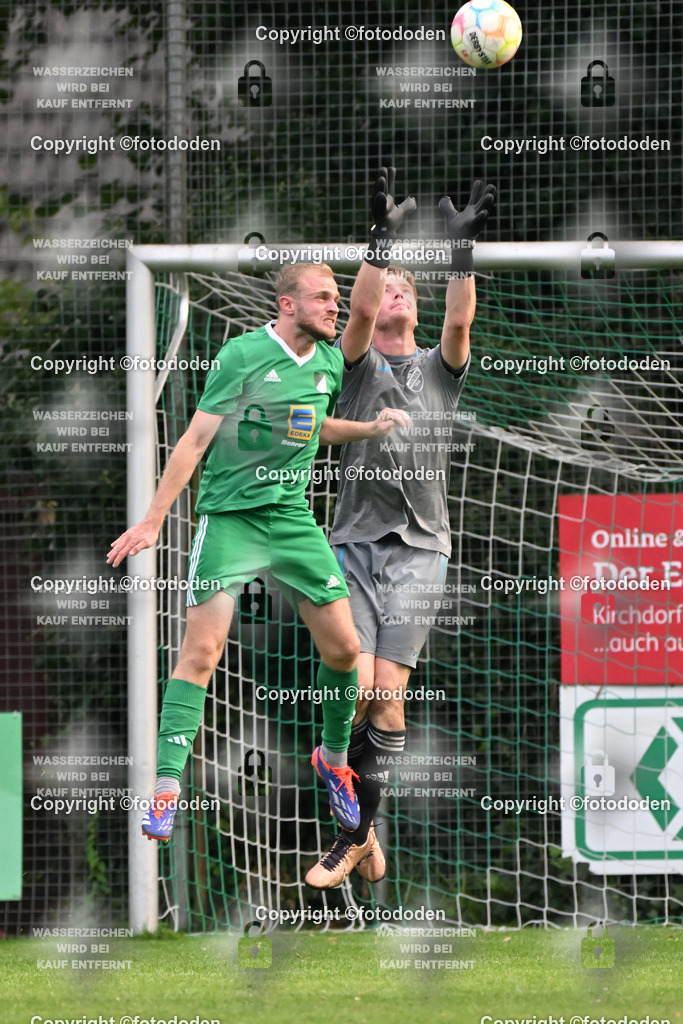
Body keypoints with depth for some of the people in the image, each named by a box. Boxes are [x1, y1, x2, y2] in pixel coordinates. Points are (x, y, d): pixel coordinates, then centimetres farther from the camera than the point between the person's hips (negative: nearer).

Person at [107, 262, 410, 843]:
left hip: (294, 519, 6)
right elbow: (196, 439, -10)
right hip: (230, 514, -6)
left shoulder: (330, 361, 7)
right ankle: (167, 788, -15)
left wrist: (370, 429, 10)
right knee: (203, 649, -15)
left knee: (343, 647, 3)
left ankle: (334, 760, 28)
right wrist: (154, 520, -13)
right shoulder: (244, 355, -12)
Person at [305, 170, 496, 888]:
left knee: (388, 688, -9)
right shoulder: (359, 363, 11)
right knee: (356, 683, -13)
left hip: (420, 546, 1)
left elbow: (460, 319, -7)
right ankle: (359, 832, 2)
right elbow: (360, 308, -9)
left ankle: (356, 830, -3)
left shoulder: (439, 367, 14)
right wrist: (382, 236, -20)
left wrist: (461, 248, -19)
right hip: (356, 540, -1)